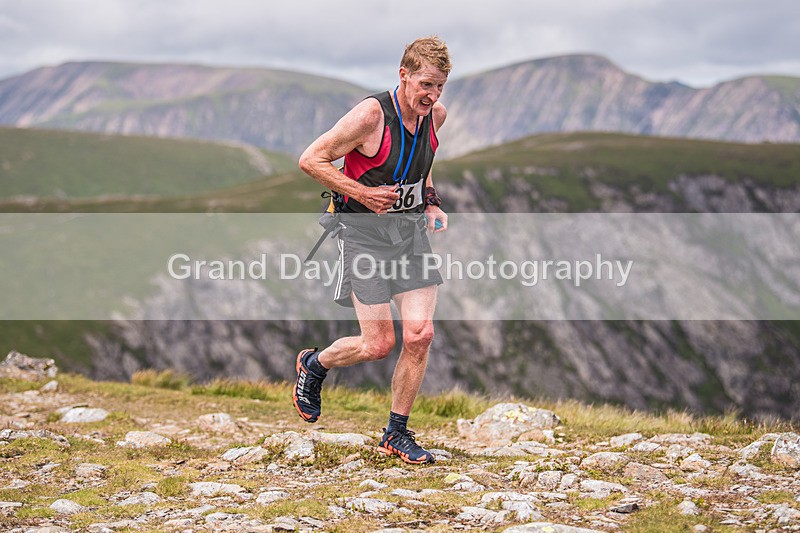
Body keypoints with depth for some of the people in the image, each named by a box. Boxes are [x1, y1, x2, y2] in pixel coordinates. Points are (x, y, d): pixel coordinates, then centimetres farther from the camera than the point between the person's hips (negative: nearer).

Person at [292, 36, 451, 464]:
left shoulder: (435, 114, 1)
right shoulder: (370, 115, -20)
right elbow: (310, 160, -15)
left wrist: (430, 204, 8)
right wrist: (361, 192, -20)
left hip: (410, 229, 6)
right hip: (364, 232, -6)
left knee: (420, 335, -5)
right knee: (379, 344, -6)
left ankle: (396, 433, 12)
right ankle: (313, 365, 26)